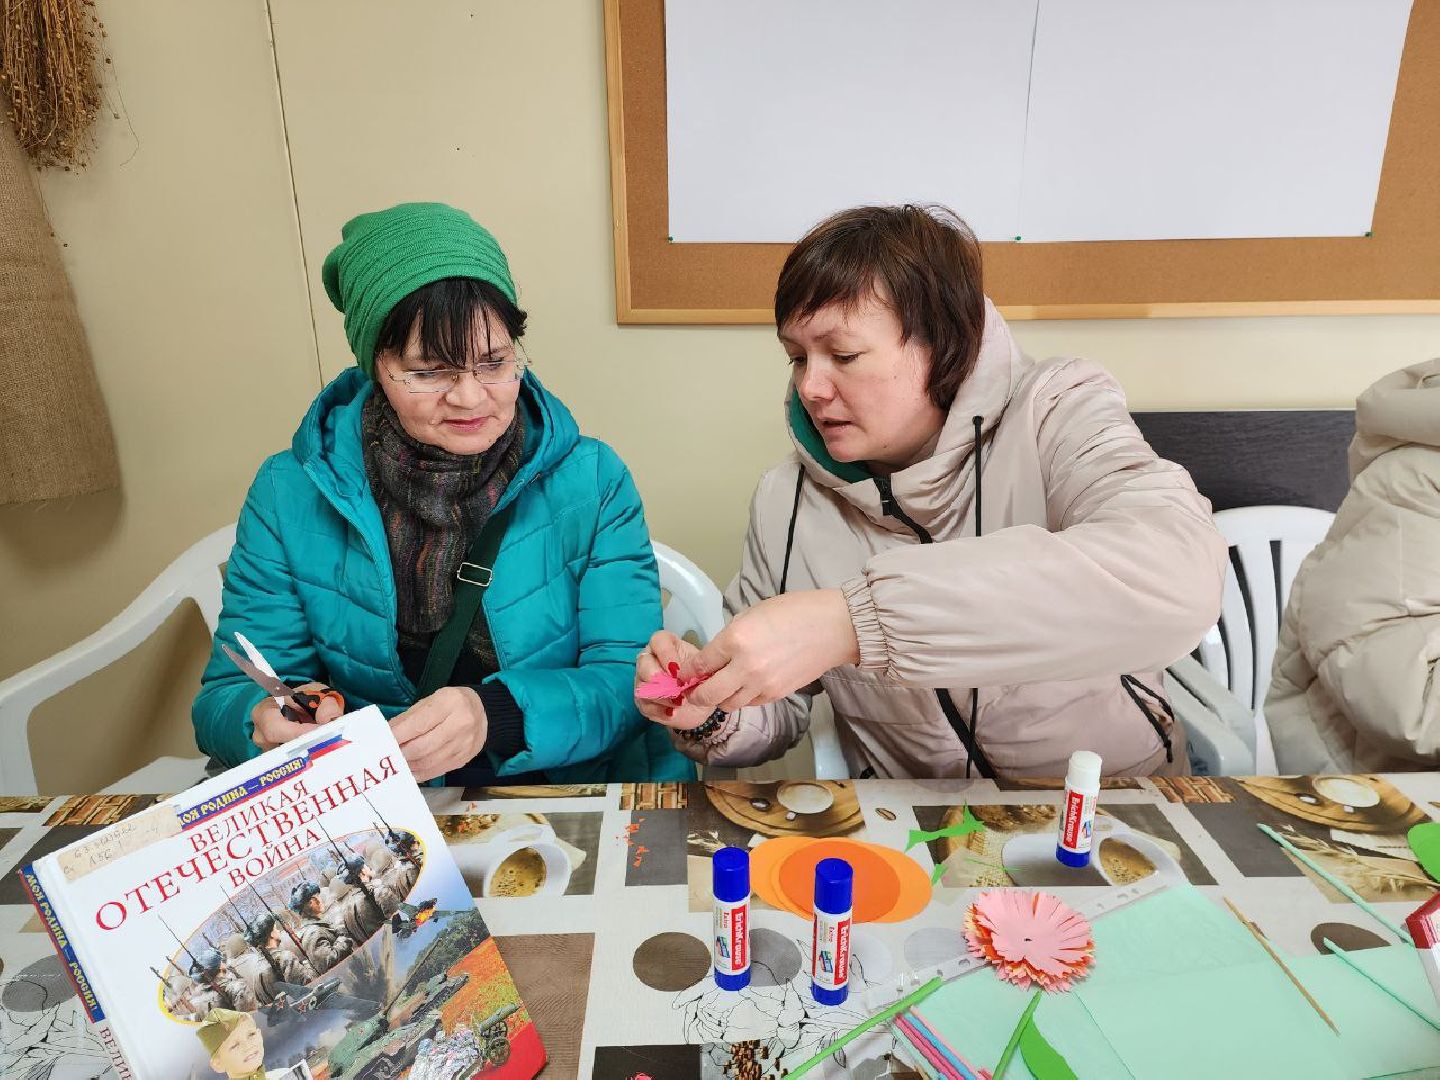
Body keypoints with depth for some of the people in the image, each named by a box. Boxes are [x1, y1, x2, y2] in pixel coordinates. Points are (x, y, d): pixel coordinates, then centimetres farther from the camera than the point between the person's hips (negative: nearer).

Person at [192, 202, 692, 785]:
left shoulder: (592, 480, -5)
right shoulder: (291, 494, -2)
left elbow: (626, 682, -10)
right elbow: (228, 694, 1)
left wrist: (496, 715, -29)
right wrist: (267, 721, -24)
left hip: (561, 793, 1)